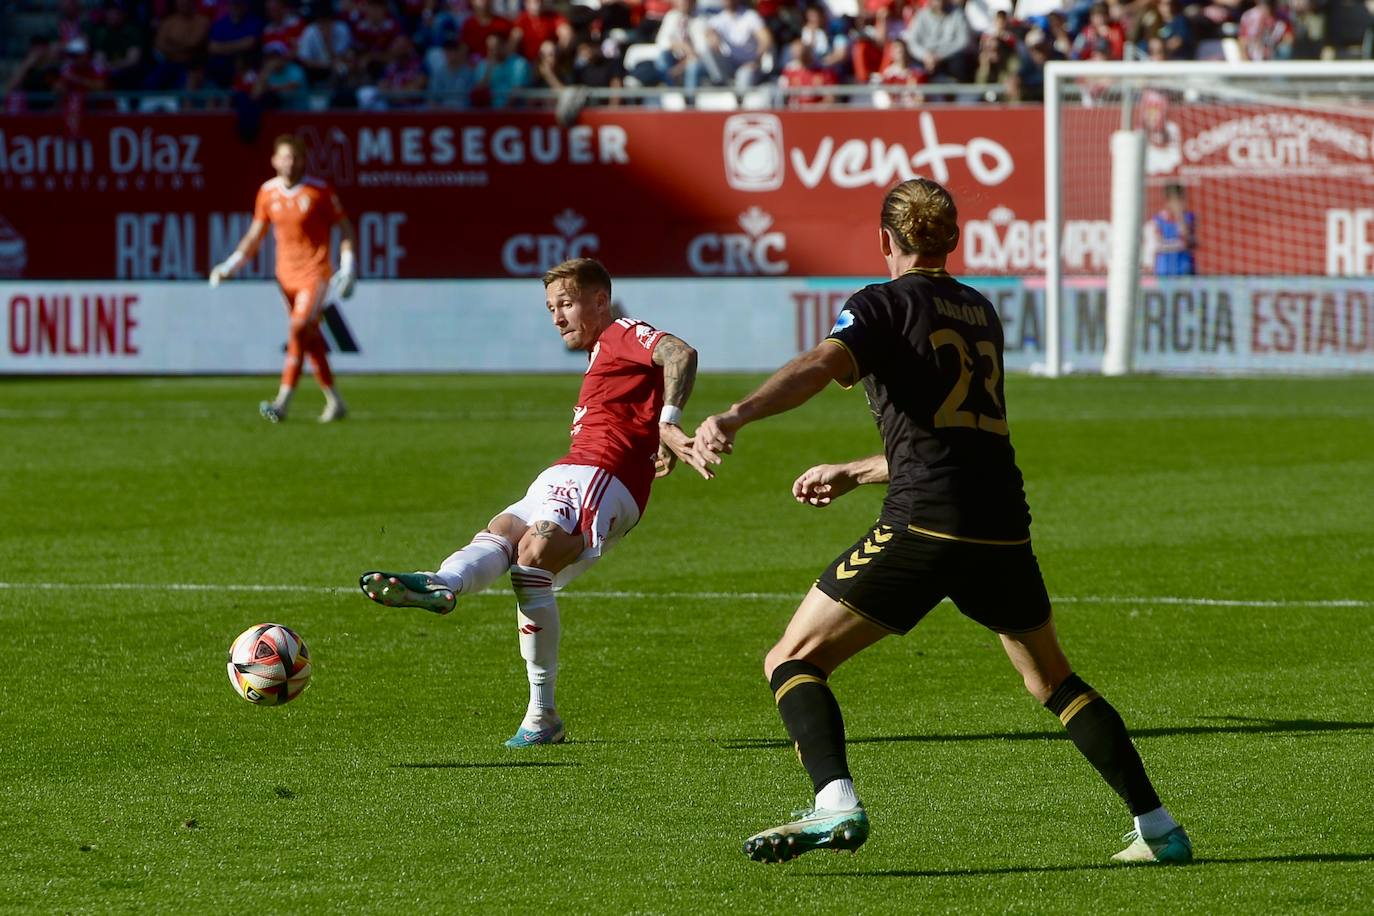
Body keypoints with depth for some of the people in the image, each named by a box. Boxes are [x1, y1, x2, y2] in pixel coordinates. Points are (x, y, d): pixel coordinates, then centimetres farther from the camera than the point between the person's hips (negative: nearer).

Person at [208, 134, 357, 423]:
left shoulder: (319, 191, -8)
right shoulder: (268, 192, 4)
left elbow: (345, 228, -1)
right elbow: (255, 235, 13)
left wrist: (348, 268, -12)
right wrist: (230, 265, 1)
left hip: (315, 273, -5)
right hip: (286, 275, 5)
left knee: (299, 331, -18)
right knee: (311, 339, 8)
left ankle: (282, 402, -23)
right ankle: (334, 403, 19)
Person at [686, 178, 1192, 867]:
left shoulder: (884, 305, 5)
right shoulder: (981, 312, 25)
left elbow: (819, 366, -17)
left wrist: (735, 418, -32)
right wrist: (850, 474, 42)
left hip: (922, 525, -6)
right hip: (1002, 525, 6)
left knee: (792, 661, 1)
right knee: (1052, 681, 25)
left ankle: (836, 804, -22)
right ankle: (1157, 828, 19)